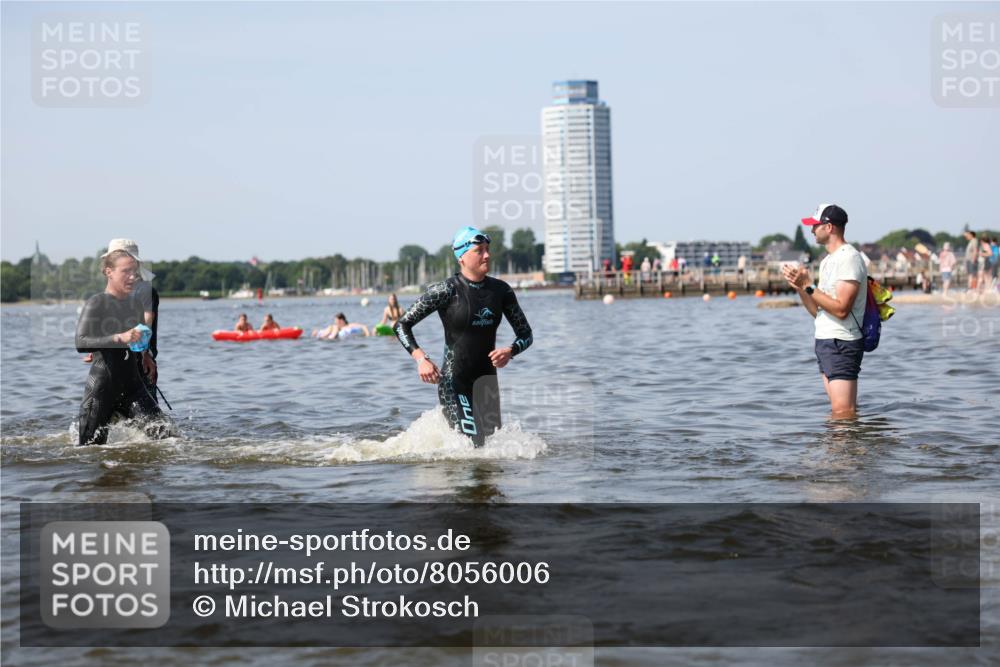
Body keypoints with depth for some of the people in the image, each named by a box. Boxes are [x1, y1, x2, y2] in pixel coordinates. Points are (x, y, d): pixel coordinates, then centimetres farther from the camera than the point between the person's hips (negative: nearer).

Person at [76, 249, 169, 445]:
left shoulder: (136, 304, 10)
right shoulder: (96, 303, -8)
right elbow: (80, 342, -24)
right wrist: (119, 338, -33)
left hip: (132, 385, 5)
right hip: (101, 387, -5)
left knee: (162, 432, -16)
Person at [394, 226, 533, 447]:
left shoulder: (501, 290, 3)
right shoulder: (447, 290, -11)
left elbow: (525, 334, 10)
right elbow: (402, 325, -8)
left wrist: (510, 351, -12)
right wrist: (421, 359, -23)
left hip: (487, 381, 5)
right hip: (454, 383, -5)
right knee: (473, 446, -16)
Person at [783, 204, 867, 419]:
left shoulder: (849, 258, -13)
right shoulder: (828, 260, 19)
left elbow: (841, 309, -21)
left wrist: (808, 286, -19)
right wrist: (799, 286, 3)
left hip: (842, 344, -10)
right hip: (826, 341, 10)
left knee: (843, 412, -13)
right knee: (844, 412, 9)